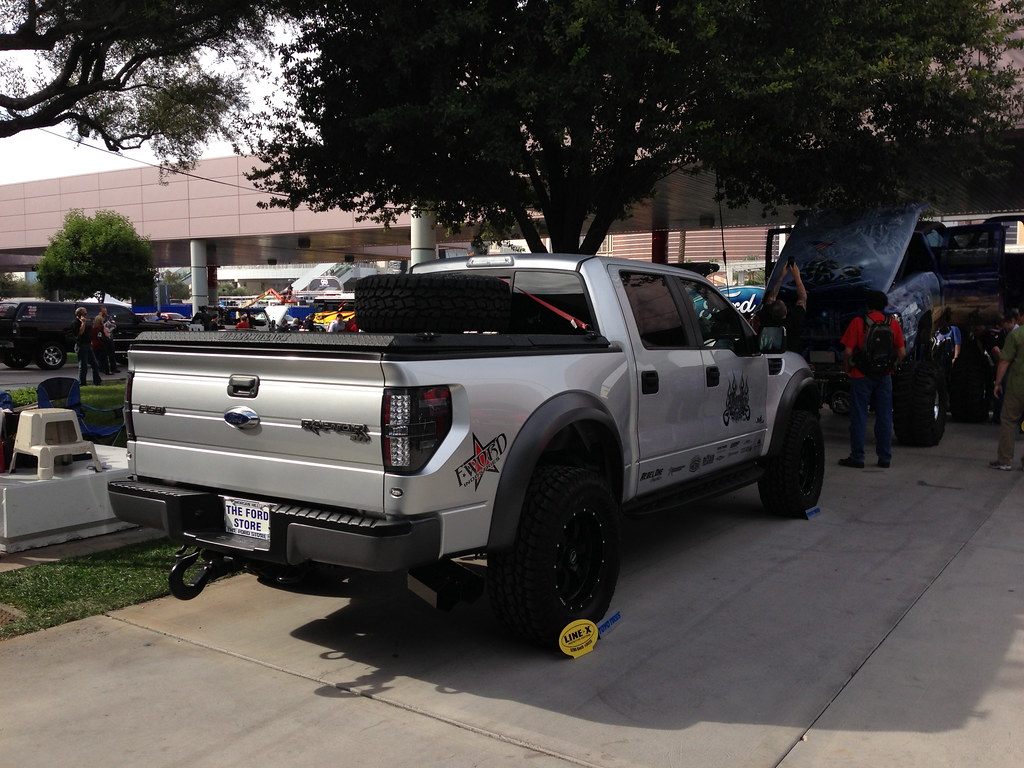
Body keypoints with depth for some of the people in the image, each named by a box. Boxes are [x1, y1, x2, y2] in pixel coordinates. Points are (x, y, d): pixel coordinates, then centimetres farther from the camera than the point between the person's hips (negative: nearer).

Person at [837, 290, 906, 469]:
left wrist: (847, 368, 4)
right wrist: (892, 366, 18)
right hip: (884, 377, 3)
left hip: (861, 375, -3)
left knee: (859, 417, 3)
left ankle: (857, 457, 5)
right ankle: (885, 458, 14)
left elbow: (848, 351, -12)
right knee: (884, 417, 10)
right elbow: (902, 352, 2)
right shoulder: (893, 323, 3)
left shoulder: (858, 322, -8)